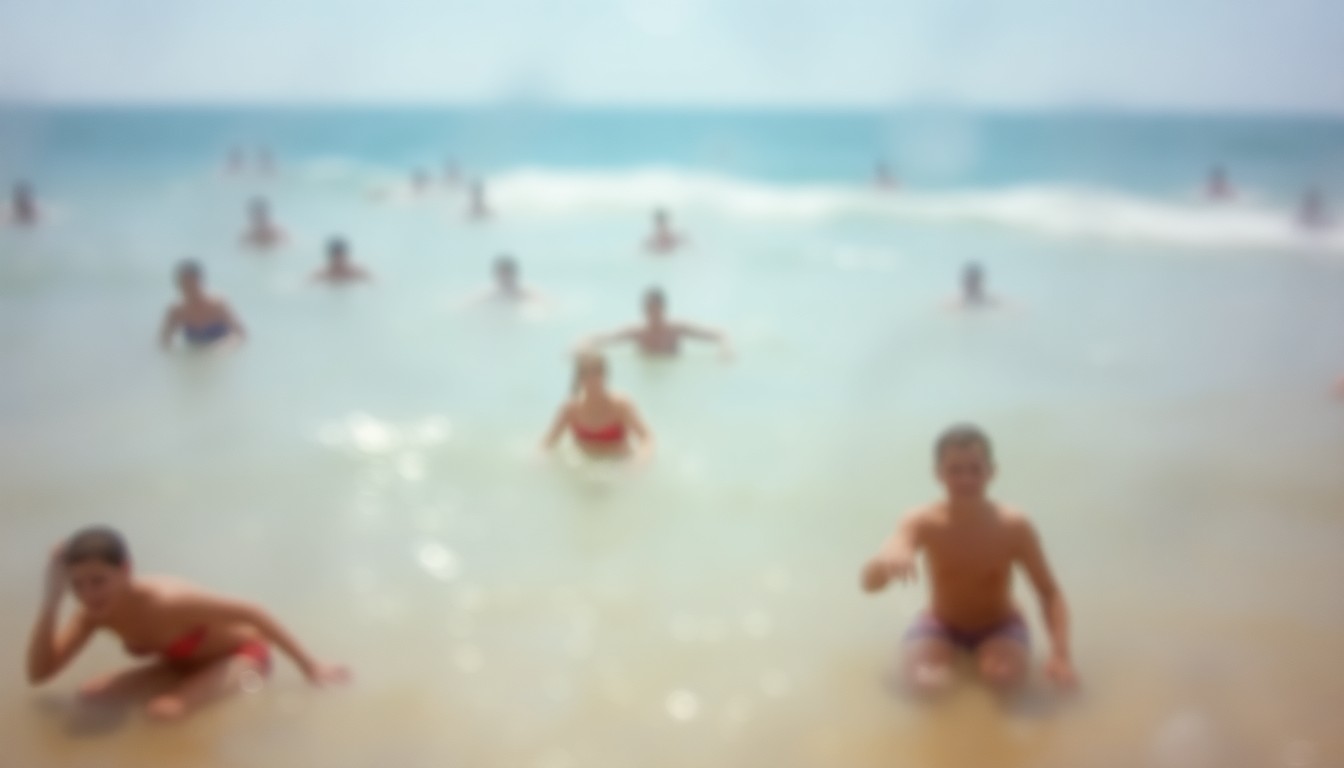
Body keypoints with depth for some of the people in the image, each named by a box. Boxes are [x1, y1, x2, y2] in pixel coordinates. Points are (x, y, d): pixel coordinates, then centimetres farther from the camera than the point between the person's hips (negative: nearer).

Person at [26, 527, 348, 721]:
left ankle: (242, 680, -5)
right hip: (185, 660, 7)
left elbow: (252, 613, -31)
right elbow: (38, 674, -14)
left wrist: (309, 665, -25)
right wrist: (52, 598, -26)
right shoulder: (93, 614, -15)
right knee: (91, 694, -5)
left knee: (164, 711, -31)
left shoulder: (167, 601, -37)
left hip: (241, 651, -7)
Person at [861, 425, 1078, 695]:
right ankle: (945, 654, 6)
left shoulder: (1014, 527, -23)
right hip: (941, 624, 0)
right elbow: (869, 583, -35)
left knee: (1006, 675, -30)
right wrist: (887, 561, -60)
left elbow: (1050, 593, -14)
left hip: (999, 626, 0)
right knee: (926, 681, -29)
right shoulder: (923, 523, -25)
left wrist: (1061, 654, -29)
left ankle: (984, 654, 5)